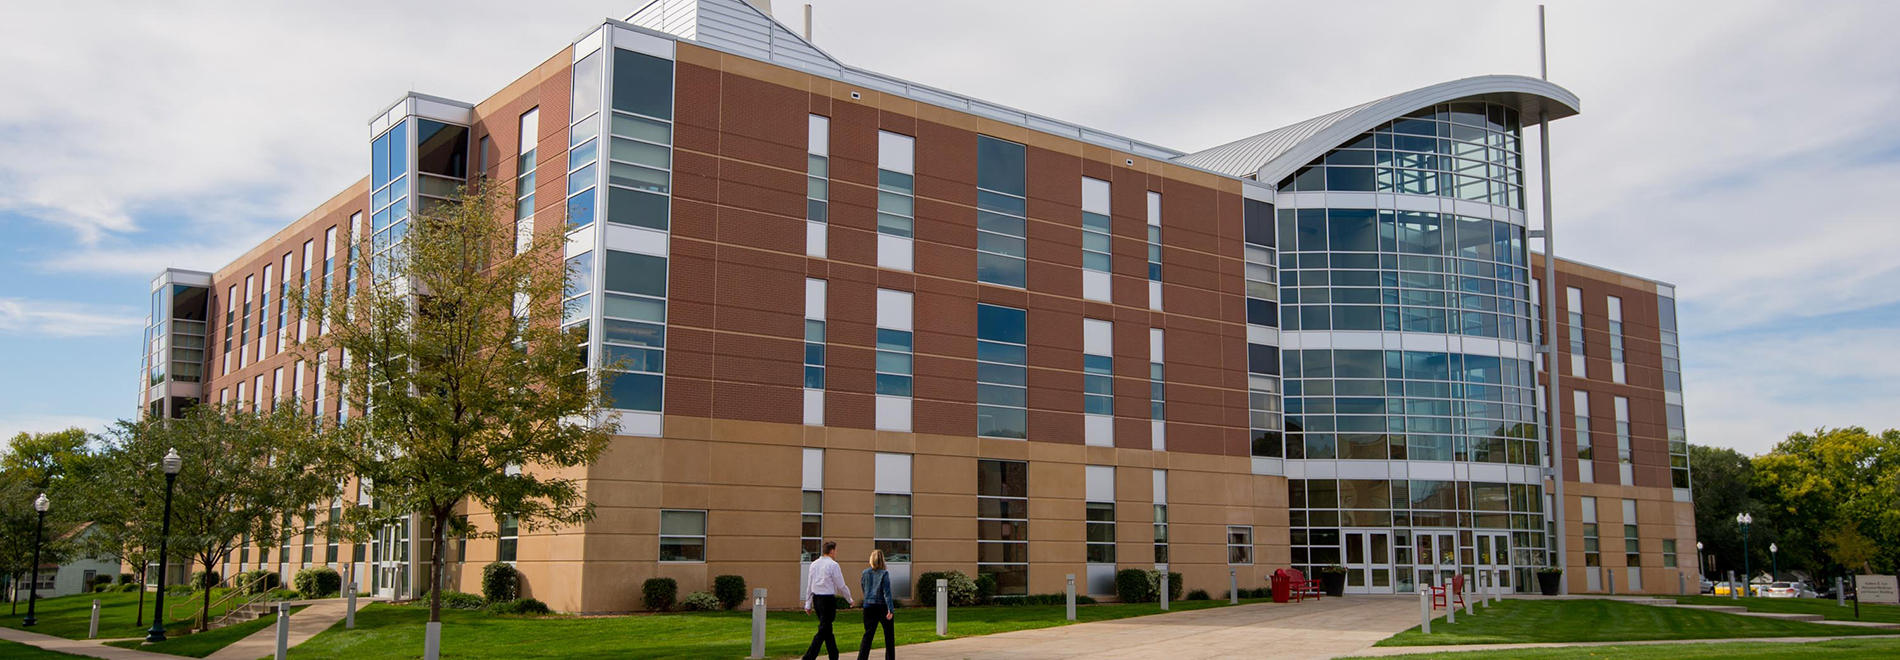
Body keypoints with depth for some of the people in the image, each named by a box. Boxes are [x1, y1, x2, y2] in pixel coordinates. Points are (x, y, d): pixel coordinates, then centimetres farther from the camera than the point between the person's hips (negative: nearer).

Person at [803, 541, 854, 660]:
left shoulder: (814, 564, 9)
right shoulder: (833, 564, -11)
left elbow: (809, 585, 10)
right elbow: (841, 585, -8)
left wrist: (808, 604, 15)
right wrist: (849, 599, 6)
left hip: (816, 598, 7)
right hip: (828, 599, -7)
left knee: (827, 629, 16)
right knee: (823, 630, -4)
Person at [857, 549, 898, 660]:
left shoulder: (865, 573, 2)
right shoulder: (884, 574, -10)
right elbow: (887, 593, -15)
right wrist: (890, 609, -18)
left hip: (869, 606, 3)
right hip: (883, 607, -3)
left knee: (868, 635, 2)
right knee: (889, 635, 12)